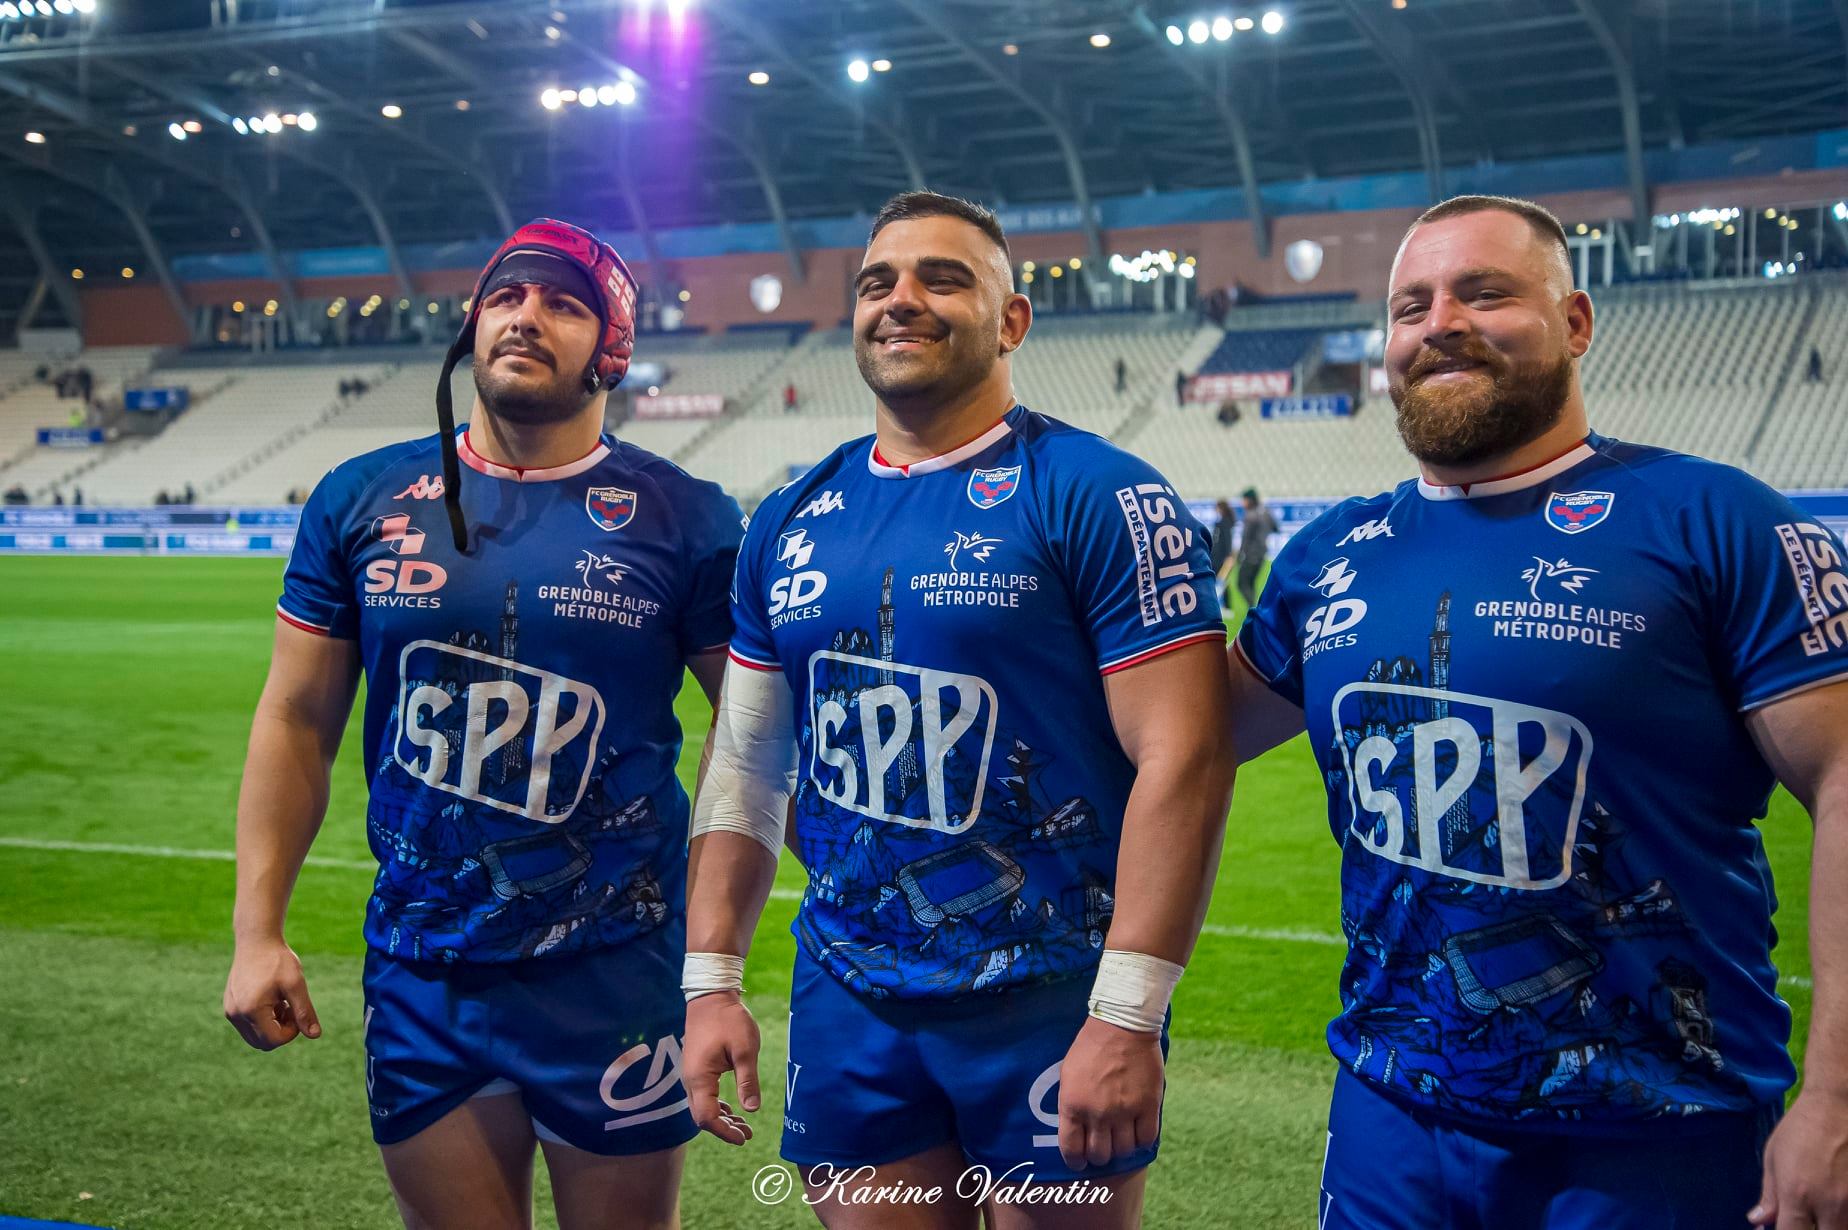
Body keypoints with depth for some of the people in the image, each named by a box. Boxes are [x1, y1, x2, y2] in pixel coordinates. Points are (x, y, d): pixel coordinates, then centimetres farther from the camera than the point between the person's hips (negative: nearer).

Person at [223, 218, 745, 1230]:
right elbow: (297, 720, 6)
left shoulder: (681, 519, -5)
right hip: (421, 978, 2)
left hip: (617, 980, -2)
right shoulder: (362, 499, 2)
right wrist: (257, 930, 1)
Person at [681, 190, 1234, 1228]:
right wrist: (712, 980, 6)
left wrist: (1129, 1016, -19)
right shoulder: (791, 523, 8)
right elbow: (748, 763, 13)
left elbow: (1184, 759, -15)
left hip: (1051, 1008, -5)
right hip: (847, 1012, 5)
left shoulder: (1098, 497, -9)